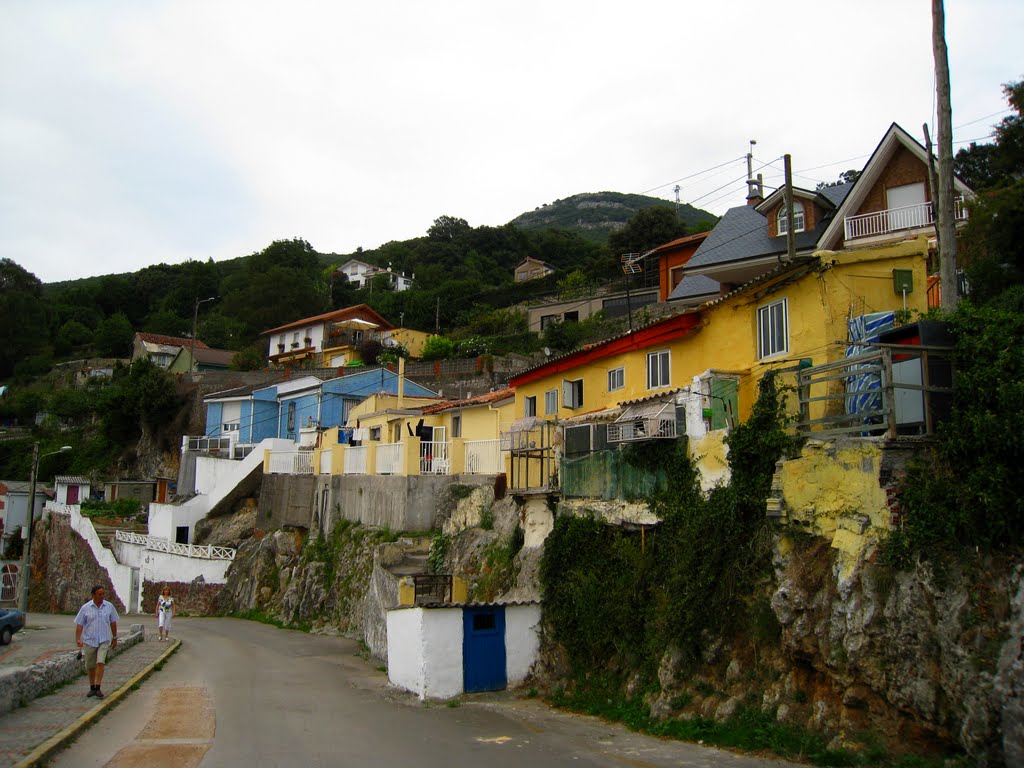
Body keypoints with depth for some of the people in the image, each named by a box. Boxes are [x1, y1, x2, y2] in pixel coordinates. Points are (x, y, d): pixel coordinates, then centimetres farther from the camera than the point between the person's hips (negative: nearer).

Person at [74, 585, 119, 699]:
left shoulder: (109, 606, 1)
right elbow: (79, 625, -4)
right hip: (89, 641, 0)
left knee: (100, 662, -16)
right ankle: (92, 687, 25)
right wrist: (78, 639, -15)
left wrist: (115, 638, 13)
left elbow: (113, 623, 11)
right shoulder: (85, 608, -3)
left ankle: (98, 688, -12)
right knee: (90, 666, 9)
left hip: (104, 640, 0)